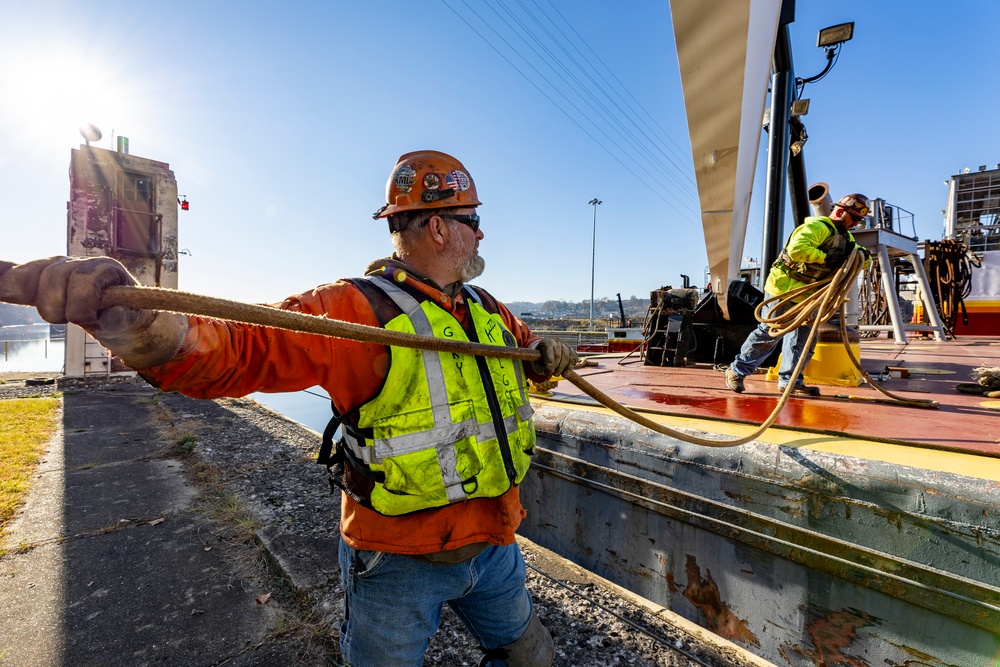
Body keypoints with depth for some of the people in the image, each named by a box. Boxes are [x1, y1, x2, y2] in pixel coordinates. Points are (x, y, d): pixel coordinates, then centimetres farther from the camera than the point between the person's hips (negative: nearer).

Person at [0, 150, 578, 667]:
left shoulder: (488, 310, 3)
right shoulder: (359, 309, -21)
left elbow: (525, 347, 19)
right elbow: (240, 347, -30)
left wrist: (544, 353, -4)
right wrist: (132, 319, -49)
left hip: (493, 545, 7)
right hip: (398, 562, -6)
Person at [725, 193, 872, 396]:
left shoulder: (845, 238, 15)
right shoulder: (817, 226, -16)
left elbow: (861, 261, 18)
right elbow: (796, 249, -34)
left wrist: (862, 254, -4)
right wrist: (825, 257, -27)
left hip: (806, 296, 10)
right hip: (784, 288, -9)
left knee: (803, 337, 8)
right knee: (769, 333, -6)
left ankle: (789, 380, 16)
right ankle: (737, 370, 5)